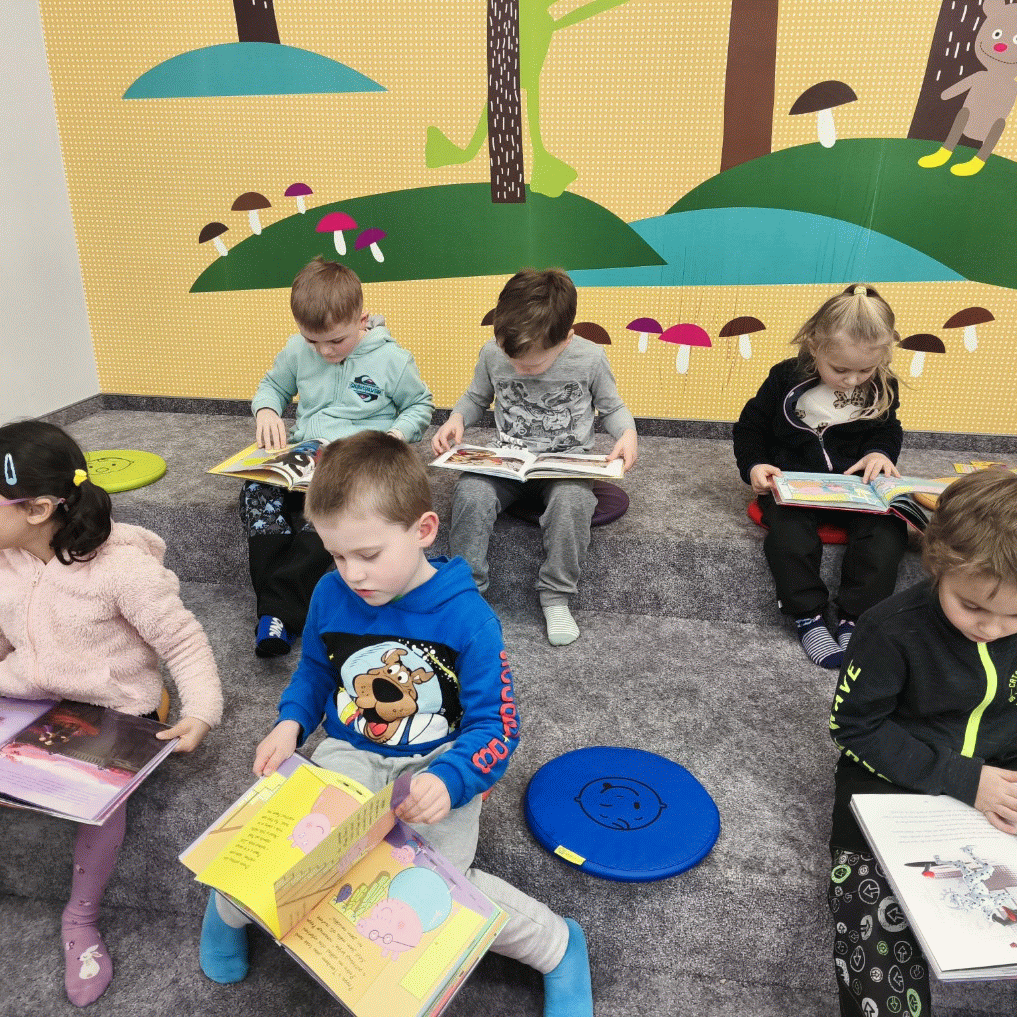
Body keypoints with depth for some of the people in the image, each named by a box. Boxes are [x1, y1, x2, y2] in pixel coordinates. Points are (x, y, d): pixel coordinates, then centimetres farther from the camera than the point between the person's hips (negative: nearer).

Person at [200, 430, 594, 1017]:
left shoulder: (467, 617, -19)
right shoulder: (332, 595, -6)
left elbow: (495, 726, -15)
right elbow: (314, 670, 15)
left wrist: (447, 780, -34)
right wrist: (291, 722, -5)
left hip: (439, 764, -3)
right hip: (350, 756, 4)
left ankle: (558, 947, 6)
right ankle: (232, 903, 20)